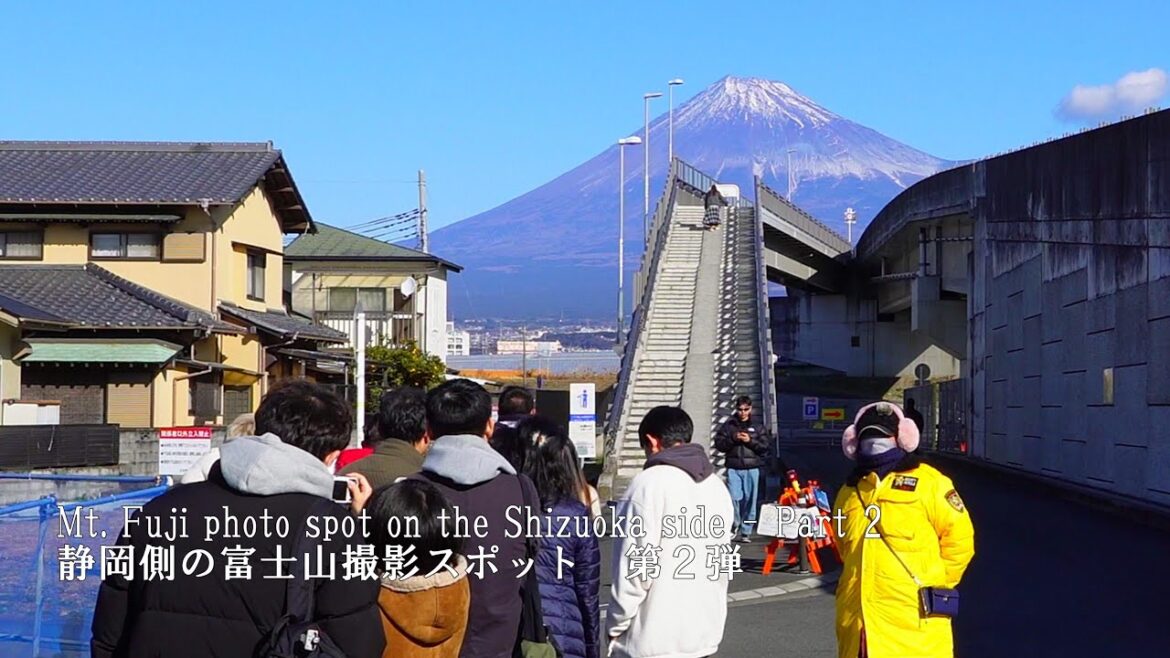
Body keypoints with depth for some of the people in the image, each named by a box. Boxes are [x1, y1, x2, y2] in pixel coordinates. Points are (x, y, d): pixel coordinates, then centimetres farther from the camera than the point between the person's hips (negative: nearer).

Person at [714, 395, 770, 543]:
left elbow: (764, 446, 5)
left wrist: (750, 441, -9)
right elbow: (719, 444, 4)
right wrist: (732, 439, -11)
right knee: (734, 497, -13)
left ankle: (746, 531, 8)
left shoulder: (757, 427, 11)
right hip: (734, 468, -1)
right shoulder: (729, 425, 8)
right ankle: (734, 524, 12)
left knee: (750, 500, -1)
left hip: (752, 468, 1)